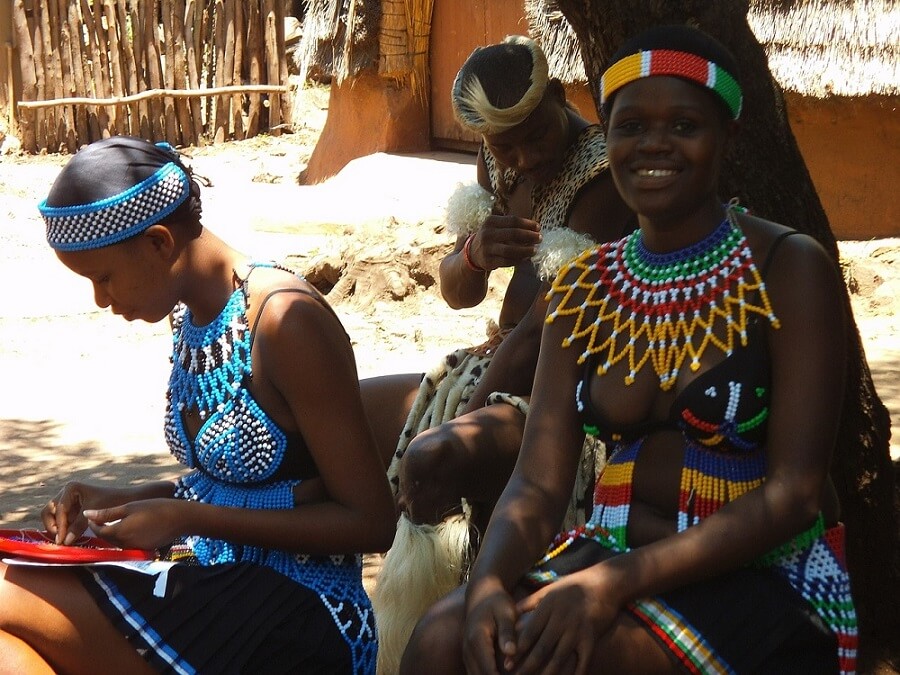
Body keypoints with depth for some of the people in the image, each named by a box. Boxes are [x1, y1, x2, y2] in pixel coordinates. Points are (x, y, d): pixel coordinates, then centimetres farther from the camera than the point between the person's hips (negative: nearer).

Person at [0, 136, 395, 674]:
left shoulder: (282, 320, -16)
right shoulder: (193, 313, 8)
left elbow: (371, 522, -15)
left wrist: (186, 518, -16)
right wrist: (128, 500, 2)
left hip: (299, 616, -8)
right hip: (213, 588, 8)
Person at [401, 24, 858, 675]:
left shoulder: (788, 267, -9)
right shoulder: (584, 289, 6)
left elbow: (796, 491, -15)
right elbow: (538, 484, 0)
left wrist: (620, 581, -26)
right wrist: (488, 582, -23)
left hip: (766, 577, -4)